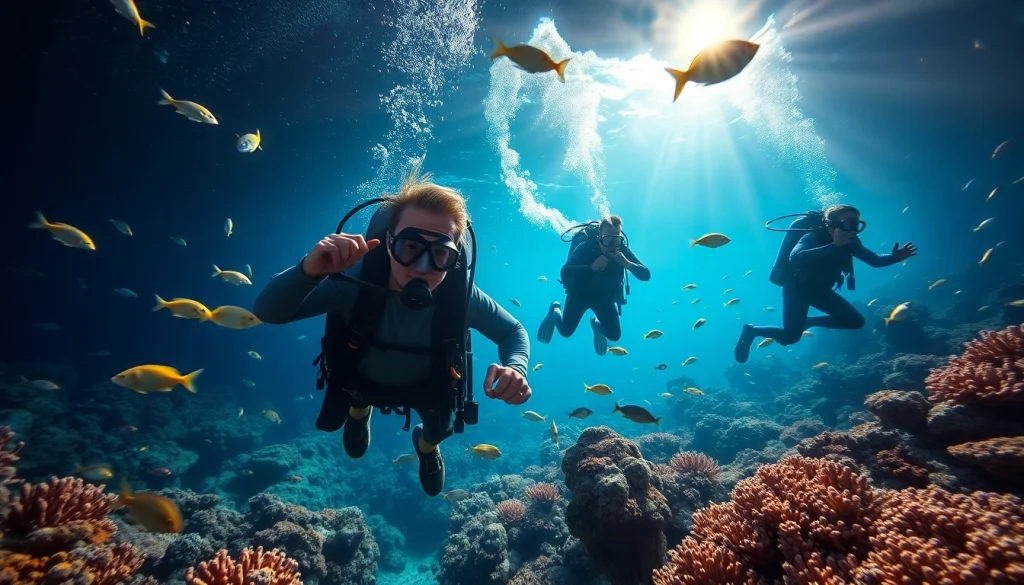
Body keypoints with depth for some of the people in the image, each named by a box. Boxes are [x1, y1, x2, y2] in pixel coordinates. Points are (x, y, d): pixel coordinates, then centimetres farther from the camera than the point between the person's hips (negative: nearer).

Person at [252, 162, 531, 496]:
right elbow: (267, 313, -36)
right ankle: (359, 411, 61)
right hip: (362, 378, 0)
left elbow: (513, 331, -21)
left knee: (439, 430, 23)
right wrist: (309, 271, -58)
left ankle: (427, 445, 62)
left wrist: (515, 368, -45)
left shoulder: (461, 294, -37)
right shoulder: (354, 279, -40)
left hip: (428, 383, 0)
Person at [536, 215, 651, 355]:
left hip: (605, 296, 3)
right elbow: (565, 272, -37)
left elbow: (646, 275, -22)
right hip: (580, 292, -3)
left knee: (614, 335, -1)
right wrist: (592, 267, -50)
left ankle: (596, 324, 32)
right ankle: (555, 311, 33)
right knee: (566, 331, 0)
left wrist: (628, 264, -42)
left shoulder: (623, 250, -20)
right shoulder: (586, 246, -29)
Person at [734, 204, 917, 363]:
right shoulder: (814, 237, -28)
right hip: (797, 288, -7)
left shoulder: (851, 242, -6)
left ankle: (808, 322, 20)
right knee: (790, 337, -16)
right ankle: (752, 330, 9)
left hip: (821, 290, 7)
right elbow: (795, 257, -48)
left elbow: (875, 260, 6)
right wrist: (834, 245, -49)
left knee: (856, 321, 5)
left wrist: (895, 257, -15)